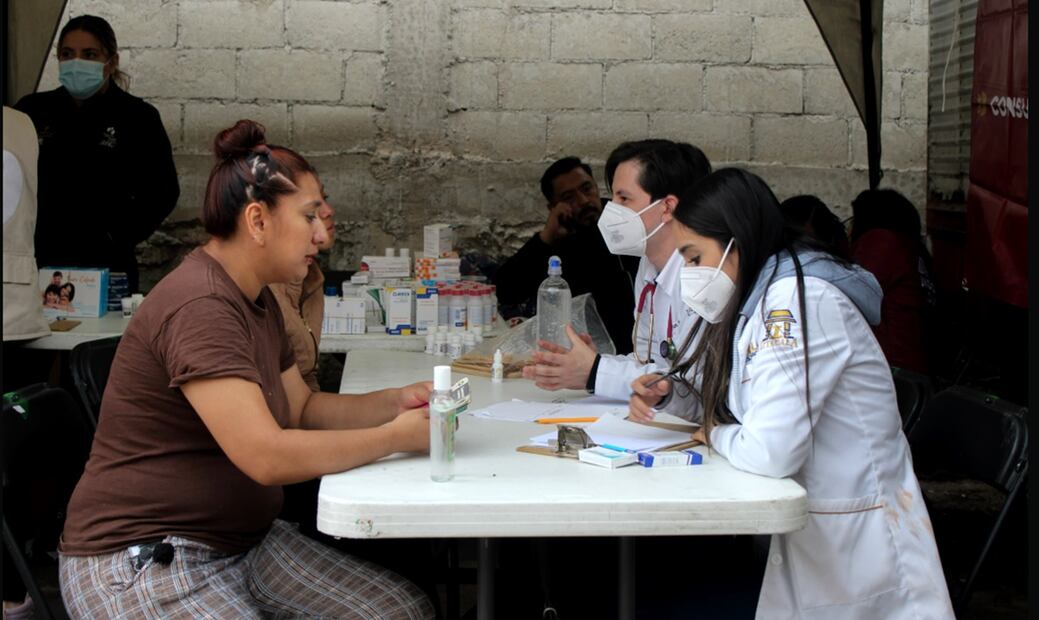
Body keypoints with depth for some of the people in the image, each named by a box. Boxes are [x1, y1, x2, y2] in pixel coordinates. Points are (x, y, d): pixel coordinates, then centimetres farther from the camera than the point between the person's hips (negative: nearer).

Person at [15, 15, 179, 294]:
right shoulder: (33, 110, 8)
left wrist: (118, 237, -10)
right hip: (36, 263, 3)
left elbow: (161, 192, -2)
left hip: (104, 268, -3)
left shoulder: (138, 117, -1)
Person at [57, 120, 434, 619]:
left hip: (243, 540, 10)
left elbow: (301, 408, 15)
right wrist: (397, 438, -19)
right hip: (139, 559, -9)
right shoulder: (199, 306, -22)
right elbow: (268, 457, -29)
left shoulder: (257, 300, 11)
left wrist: (394, 402, -1)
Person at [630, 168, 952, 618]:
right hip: (803, 528, 8)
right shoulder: (756, 298, 6)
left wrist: (716, 435, -10)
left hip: (854, 541, -8)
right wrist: (668, 393, 0)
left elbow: (768, 452, -32)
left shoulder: (799, 302, -23)